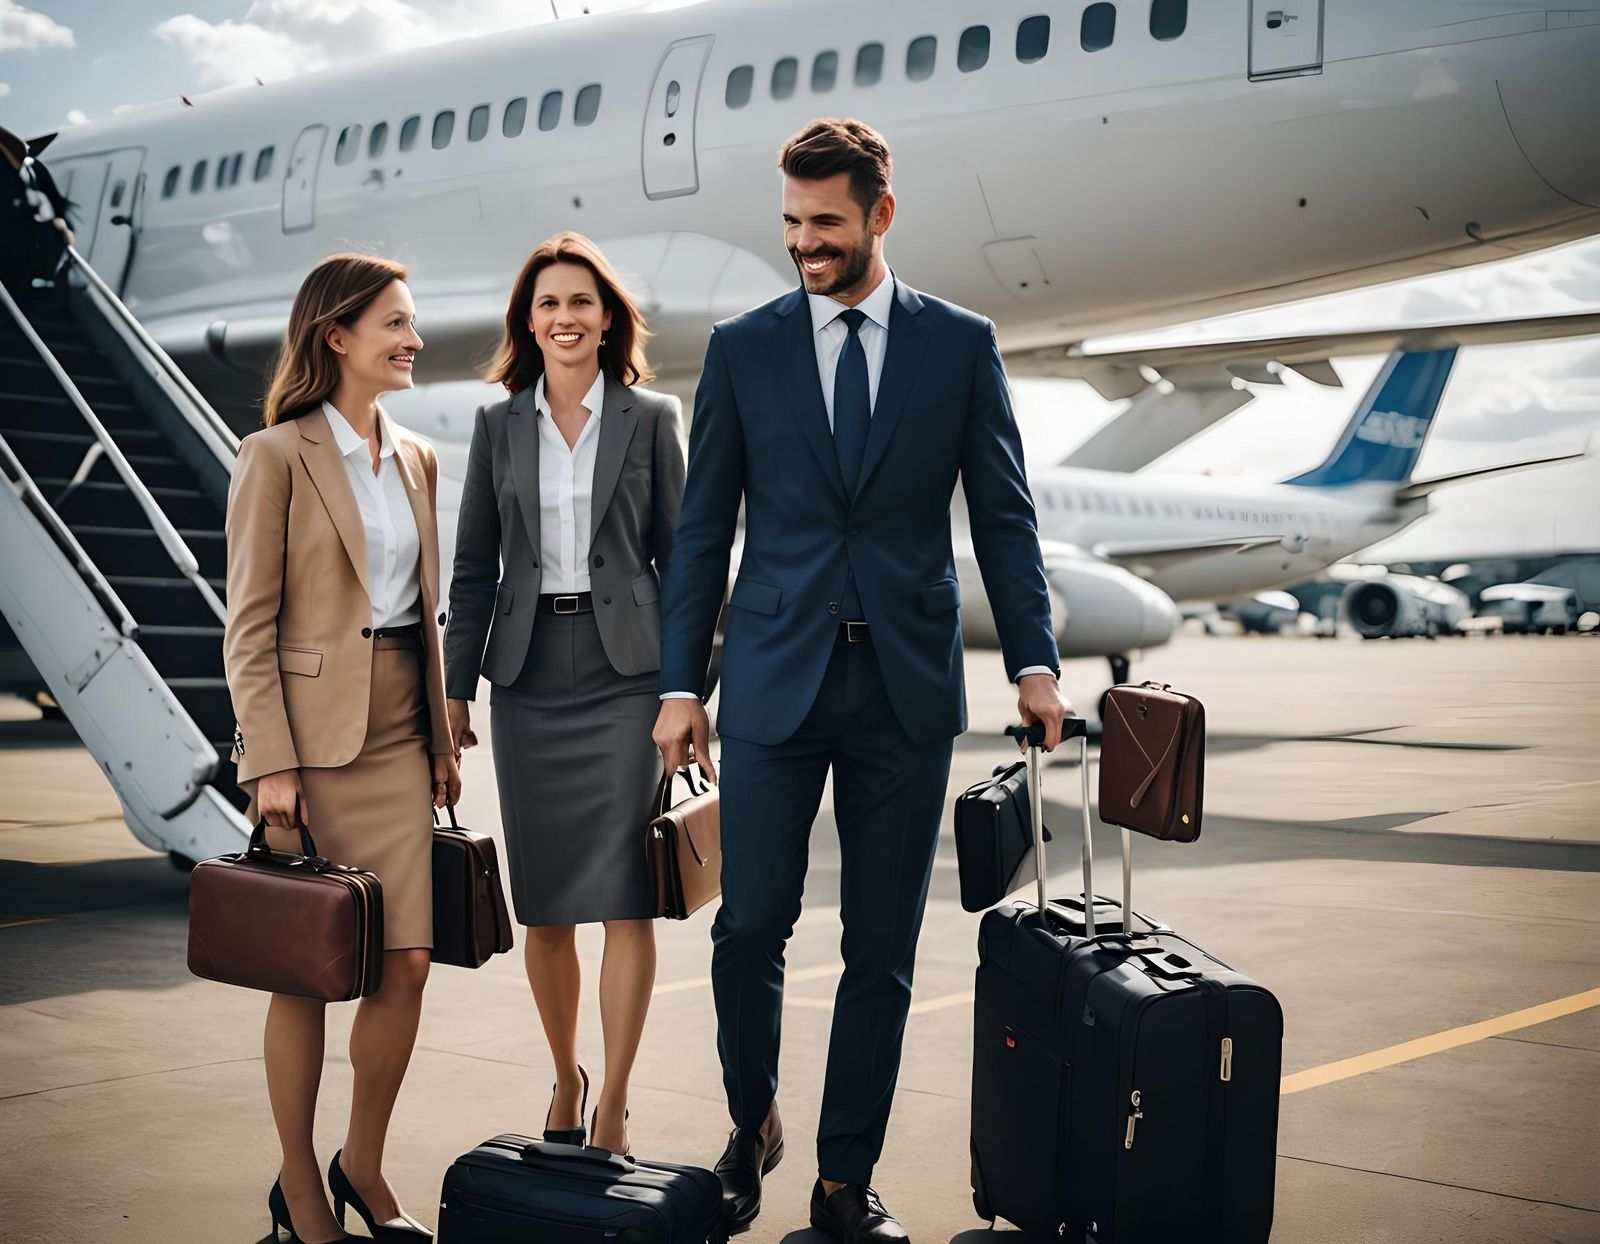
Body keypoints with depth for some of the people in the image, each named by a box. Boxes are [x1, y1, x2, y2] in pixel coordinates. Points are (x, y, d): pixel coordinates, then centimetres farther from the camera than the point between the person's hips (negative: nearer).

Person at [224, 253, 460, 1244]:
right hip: (315, 734, -6)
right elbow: (250, 626, -8)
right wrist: (271, 761, -14)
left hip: (399, 735, 6)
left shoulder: (416, 460, 13)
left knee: (410, 960, 3)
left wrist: (444, 740, 13)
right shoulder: (278, 456, -6)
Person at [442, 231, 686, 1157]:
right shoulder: (499, 426, 9)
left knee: (625, 898, -6)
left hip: (626, 674, -2)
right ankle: (565, 1075, 26)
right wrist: (456, 690, 4)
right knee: (544, 905, 7)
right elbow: (475, 566, 10)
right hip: (529, 680, 2)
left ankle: (613, 1107, 3)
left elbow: (678, 556, 5)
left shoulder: (652, 419, 4)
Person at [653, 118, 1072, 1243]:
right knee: (751, 925, -1)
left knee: (883, 949, 5)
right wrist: (680, 684, 2)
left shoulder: (961, 344, 5)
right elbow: (703, 531, 6)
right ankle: (752, 1126, 26)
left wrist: (1034, 662, -4)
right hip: (776, 680, 0)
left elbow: (1005, 515, 5)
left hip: (908, 685, 0)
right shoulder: (742, 348, 5)